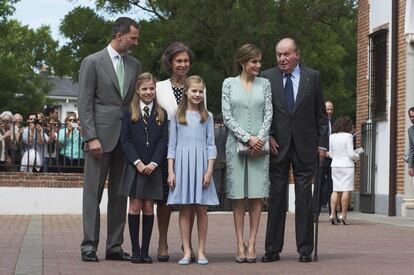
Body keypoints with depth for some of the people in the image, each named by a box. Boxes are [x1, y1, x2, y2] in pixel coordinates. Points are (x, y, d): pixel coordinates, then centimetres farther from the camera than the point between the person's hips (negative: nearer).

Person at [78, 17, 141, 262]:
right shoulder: (92, 62, -2)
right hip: (100, 136, -5)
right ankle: (89, 246, 1)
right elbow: (85, 104, -6)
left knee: (120, 195, 7)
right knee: (93, 193, -2)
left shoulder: (135, 65, 13)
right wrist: (91, 137, -13)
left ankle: (115, 247, 12)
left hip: (126, 138, 5)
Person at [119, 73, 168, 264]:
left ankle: (145, 250, 6)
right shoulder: (129, 112, 4)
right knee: (135, 206, -1)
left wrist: (153, 163, -11)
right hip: (133, 167, -1)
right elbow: (125, 140, -1)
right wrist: (137, 162, -12)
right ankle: (135, 250, 4)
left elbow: (164, 140, 2)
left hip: (153, 168, 1)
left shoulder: (161, 114, 9)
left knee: (148, 208, 2)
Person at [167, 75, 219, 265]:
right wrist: (170, 171, -2)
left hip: (201, 164, 0)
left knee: (201, 209, 1)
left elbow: (210, 145, 5)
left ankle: (201, 251, 5)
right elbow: (172, 145, 6)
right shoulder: (177, 116, 7)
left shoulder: (207, 117, 9)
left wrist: (209, 171, -4)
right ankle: (187, 251, 2)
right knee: (184, 209, 0)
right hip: (182, 164, 0)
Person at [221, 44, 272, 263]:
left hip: (259, 145, 1)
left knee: (257, 195, -2)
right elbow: (227, 116, -1)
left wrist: (260, 138, -9)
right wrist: (247, 138, -10)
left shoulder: (264, 84, 10)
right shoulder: (229, 83, 5)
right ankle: (240, 245, 3)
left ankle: (252, 244, 1)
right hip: (236, 144, -1)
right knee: (238, 195, 0)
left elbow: (268, 114, 6)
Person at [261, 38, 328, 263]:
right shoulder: (267, 77, 5)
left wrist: (322, 143, 2)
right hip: (277, 146, 0)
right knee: (276, 197, 3)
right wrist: (268, 136, -4)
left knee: (304, 198, 2)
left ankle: (305, 248, 8)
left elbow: (321, 114, 7)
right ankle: (273, 249, 8)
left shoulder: (313, 77, 5)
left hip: (305, 147, 0)